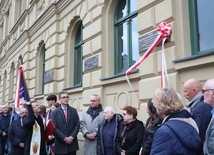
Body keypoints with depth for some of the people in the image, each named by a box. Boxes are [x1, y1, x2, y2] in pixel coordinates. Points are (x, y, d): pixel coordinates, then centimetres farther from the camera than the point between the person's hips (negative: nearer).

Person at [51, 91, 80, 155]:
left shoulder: (74, 110, 7)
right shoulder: (54, 112, 0)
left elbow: (77, 125, 2)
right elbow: (54, 128, -7)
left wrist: (71, 137, -10)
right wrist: (64, 138, -14)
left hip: (72, 144, 2)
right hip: (60, 145, -2)